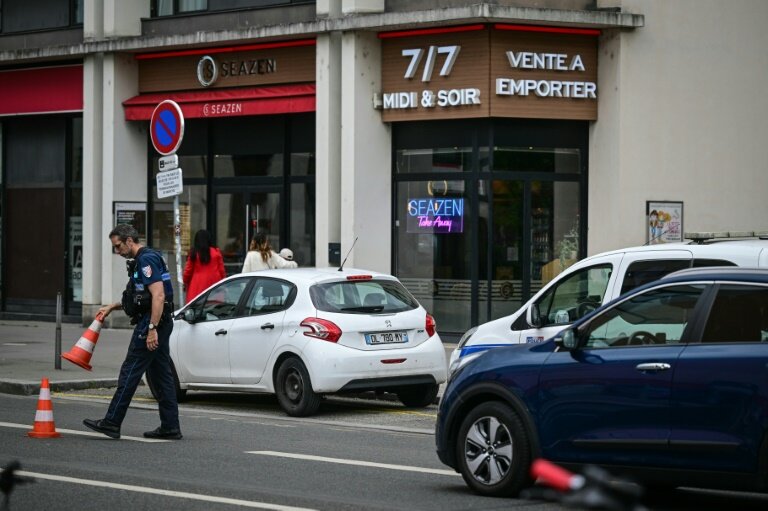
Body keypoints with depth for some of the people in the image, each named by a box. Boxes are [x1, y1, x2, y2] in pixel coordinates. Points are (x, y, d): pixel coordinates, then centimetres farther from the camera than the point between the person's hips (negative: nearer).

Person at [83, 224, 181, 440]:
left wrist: (152, 329, -27)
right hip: (159, 324, 10)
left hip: (151, 322, -10)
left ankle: (112, 423, -5)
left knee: (130, 372, -7)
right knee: (162, 375, 9)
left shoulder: (146, 260, -14)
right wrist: (112, 307, 26)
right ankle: (170, 427, 9)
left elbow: (158, 295, -23)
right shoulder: (142, 260, 19)